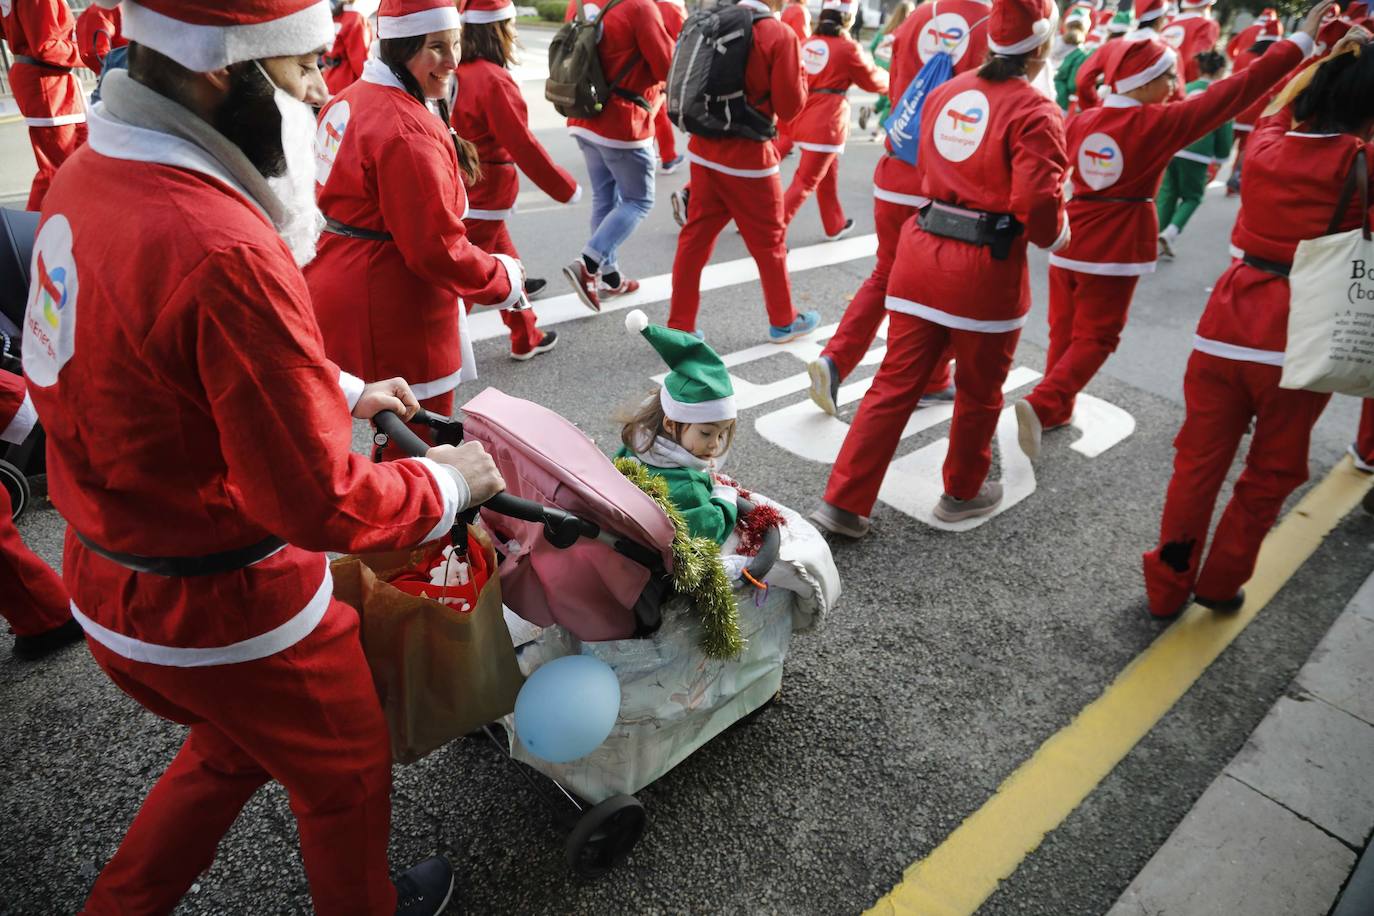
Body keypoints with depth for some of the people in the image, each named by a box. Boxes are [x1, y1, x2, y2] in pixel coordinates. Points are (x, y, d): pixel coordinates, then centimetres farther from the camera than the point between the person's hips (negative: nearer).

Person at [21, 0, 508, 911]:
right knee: (346, 774, 21)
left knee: (234, 746, 33)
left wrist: (341, 390, 10)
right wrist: (447, 483, -12)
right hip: (226, 614, -8)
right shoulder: (226, 254, -33)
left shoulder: (89, 176, -2)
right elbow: (321, 506, -29)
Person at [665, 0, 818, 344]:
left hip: (703, 150, 6)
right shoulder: (781, 35, -12)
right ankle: (783, 321, 26)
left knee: (695, 238, 9)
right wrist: (801, 75, 6)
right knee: (769, 242, 10)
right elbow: (789, 108, -8)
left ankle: (679, 327, 13)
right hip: (748, 157, -6)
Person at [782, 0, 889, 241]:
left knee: (828, 176, 21)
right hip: (825, 126, -7)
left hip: (804, 120, 8)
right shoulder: (847, 48, -10)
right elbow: (872, 81, 4)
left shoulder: (808, 43, 7)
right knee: (805, 182, -4)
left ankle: (835, 226, 35)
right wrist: (890, 78, 22)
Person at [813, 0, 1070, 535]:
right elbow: (1037, 205, -14)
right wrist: (1057, 236, 5)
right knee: (978, 392, 15)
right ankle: (963, 494, 34)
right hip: (987, 269, -5)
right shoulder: (1034, 111, -9)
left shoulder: (944, 93, 9)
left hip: (921, 251, 5)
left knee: (895, 383, 9)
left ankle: (843, 503, 10)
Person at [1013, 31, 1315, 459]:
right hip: (1116, 248, -5)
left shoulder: (1081, 120, 1)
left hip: (1070, 240, 5)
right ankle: (1040, 406, -16)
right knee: (1095, 338, 3)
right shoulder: (1161, 122, -12)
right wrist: (1300, 44, -1)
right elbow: (1235, 91, -9)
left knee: (1065, 329, 16)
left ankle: (1058, 409, 29)